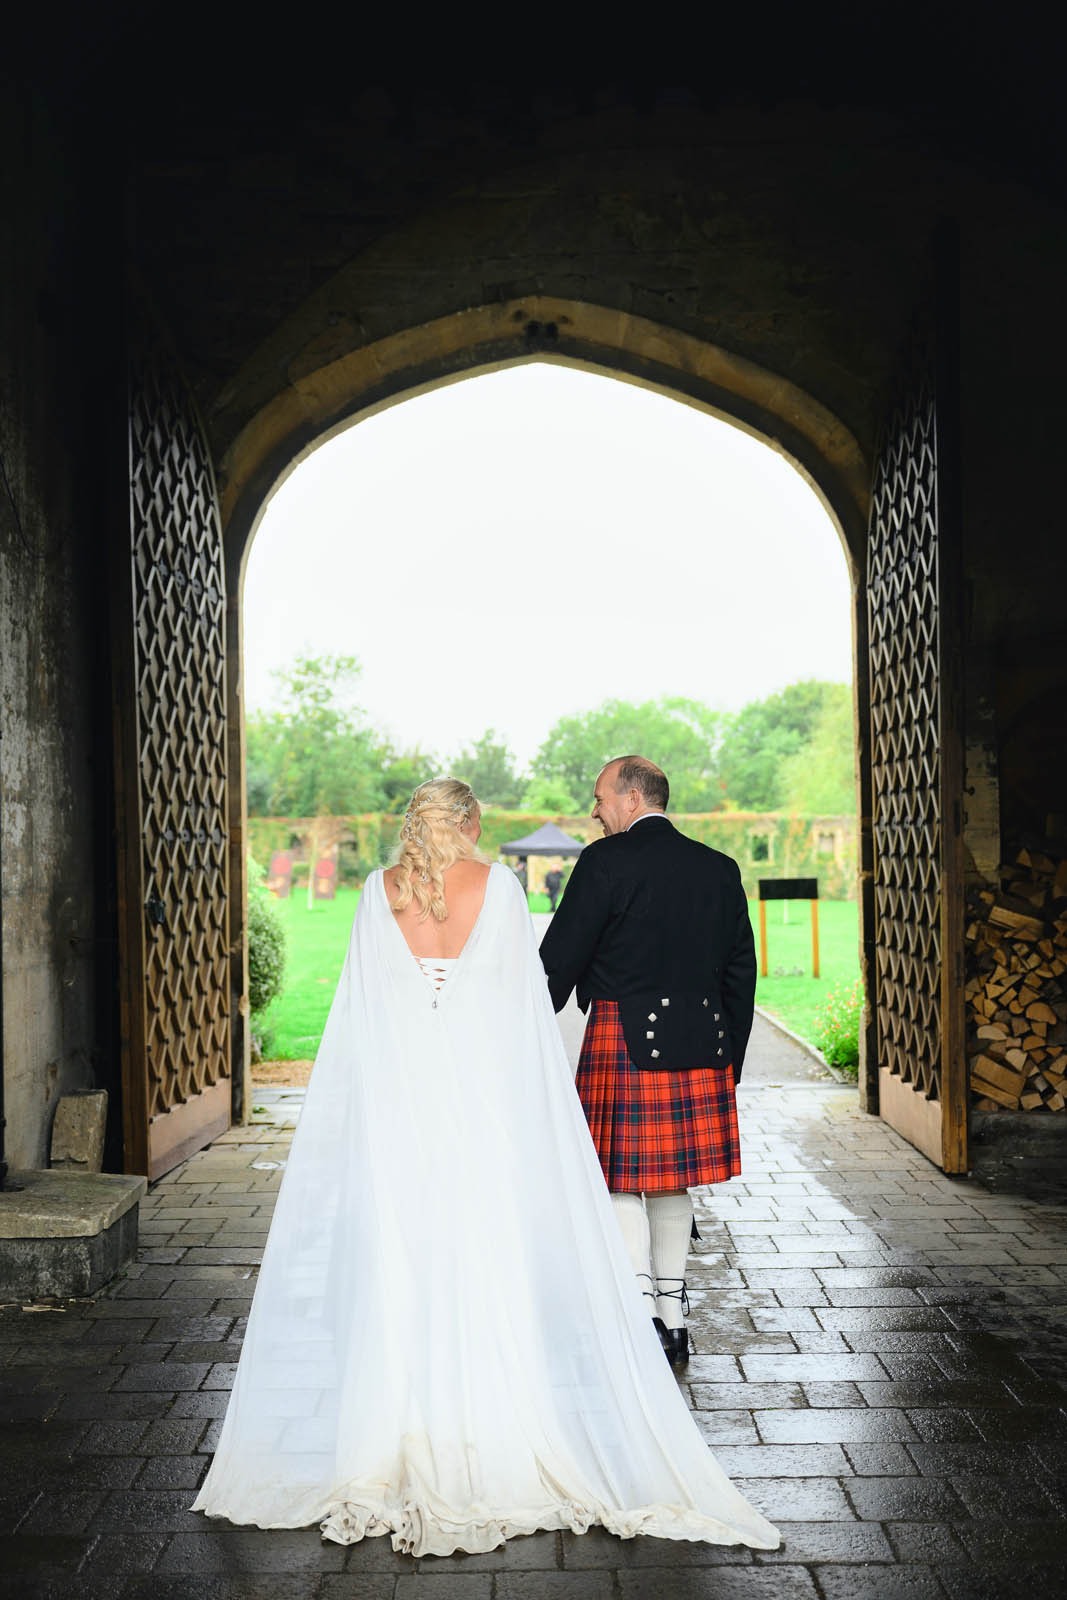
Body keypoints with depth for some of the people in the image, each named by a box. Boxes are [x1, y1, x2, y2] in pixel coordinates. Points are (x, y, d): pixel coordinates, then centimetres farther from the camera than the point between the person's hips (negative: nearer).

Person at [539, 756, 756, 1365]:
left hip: (623, 1042, -6)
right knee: (673, 1181, 15)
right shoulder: (720, 868, 10)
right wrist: (730, 1061, 19)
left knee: (620, 1182, 3)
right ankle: (673, 1320, 23)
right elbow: (741, 972, 12)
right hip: (700, 1045, 6)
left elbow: (560, 958, -8)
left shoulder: (606, 860, -7)